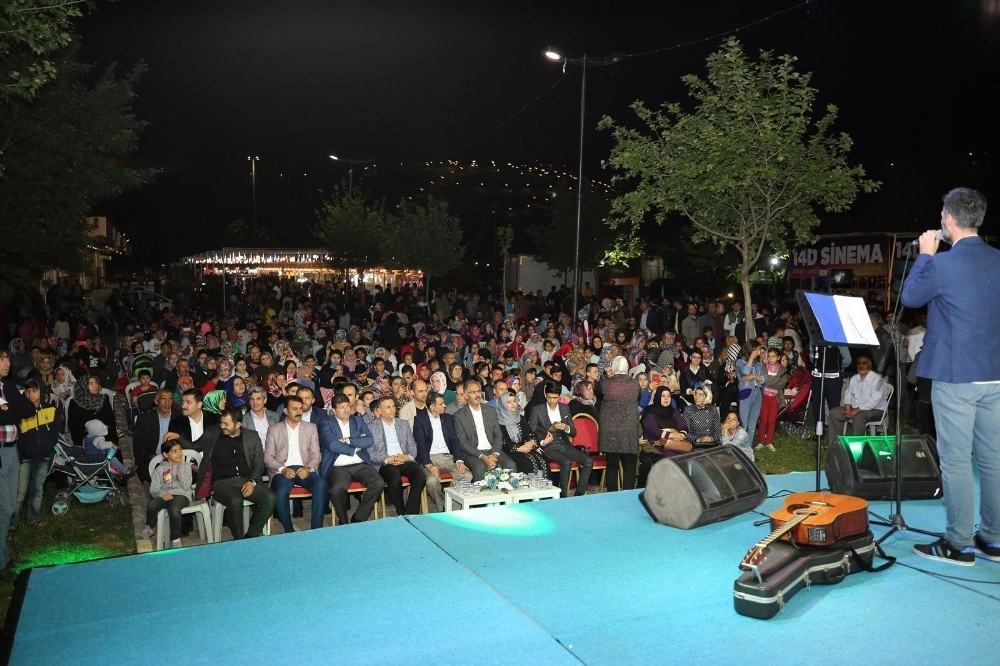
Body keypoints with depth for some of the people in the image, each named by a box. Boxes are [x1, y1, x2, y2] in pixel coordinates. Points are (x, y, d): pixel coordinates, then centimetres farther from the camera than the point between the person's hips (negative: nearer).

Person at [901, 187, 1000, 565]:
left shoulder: (942, 264, -14)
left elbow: (910, 297, 2)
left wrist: (925, 255, 11)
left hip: (955, 376, -7)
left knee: (955, 460, 0)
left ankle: (959, 545, 7)